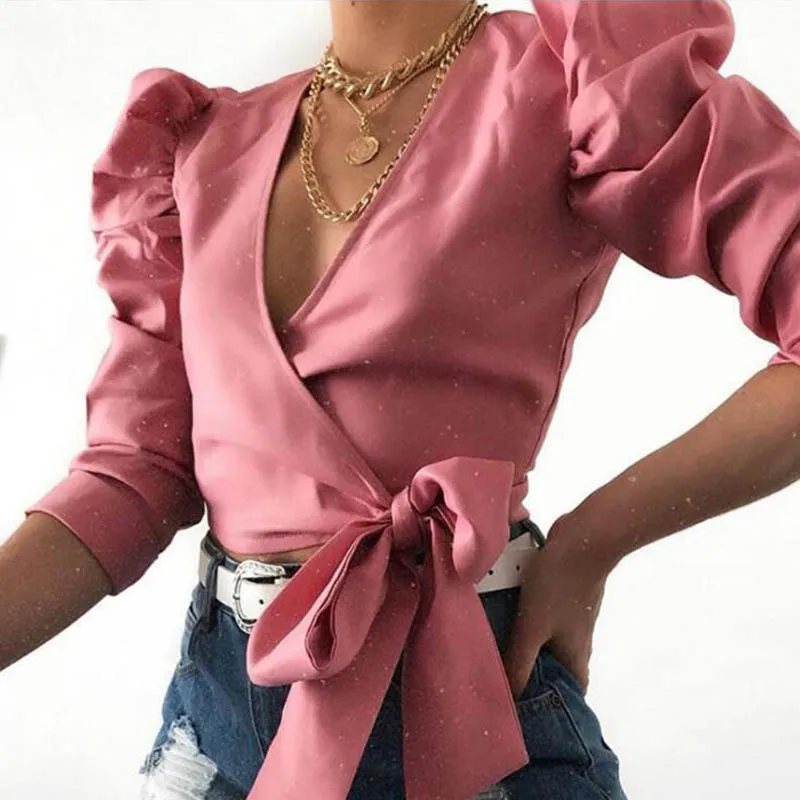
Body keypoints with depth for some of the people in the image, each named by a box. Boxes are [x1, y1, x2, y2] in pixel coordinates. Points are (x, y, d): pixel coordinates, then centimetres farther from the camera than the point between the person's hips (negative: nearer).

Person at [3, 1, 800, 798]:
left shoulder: (577, 74, -8)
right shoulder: (205, 144, 5)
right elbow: (136, 467, 1)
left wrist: (588, 542, -13)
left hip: (461, 691, -4)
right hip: (219, 689, 5)